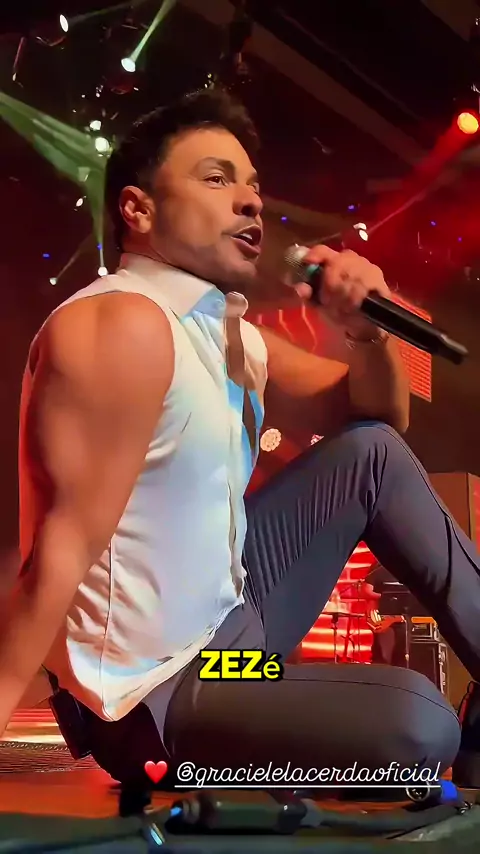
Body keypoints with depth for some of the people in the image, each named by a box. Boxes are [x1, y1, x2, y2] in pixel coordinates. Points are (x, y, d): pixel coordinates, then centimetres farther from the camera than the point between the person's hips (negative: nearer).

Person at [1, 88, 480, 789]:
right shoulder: (125, 326, -20)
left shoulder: (235, 336, 7)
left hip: (228, 615, 9)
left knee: (372, 452, 8)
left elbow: (379, 415, 14)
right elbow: (64, 552, -28)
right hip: (156, 692, -9)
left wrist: (365, 331, -7)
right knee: (417, 720, -27)